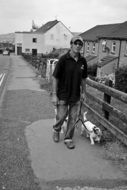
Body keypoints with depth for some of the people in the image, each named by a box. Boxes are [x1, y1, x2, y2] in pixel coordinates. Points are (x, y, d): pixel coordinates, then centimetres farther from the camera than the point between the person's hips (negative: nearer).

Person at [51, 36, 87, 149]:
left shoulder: (83, 61, 0)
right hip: (63, 95, -4)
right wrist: (54, 95, -12)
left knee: (73, 118, 9)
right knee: (61, 117, 5)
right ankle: (56, 130, 37)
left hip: (76, 95, 4)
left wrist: (83, 92, 14)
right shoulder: (63, 59, -13)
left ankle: (68, 138, 27)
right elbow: (55, 77, -10)